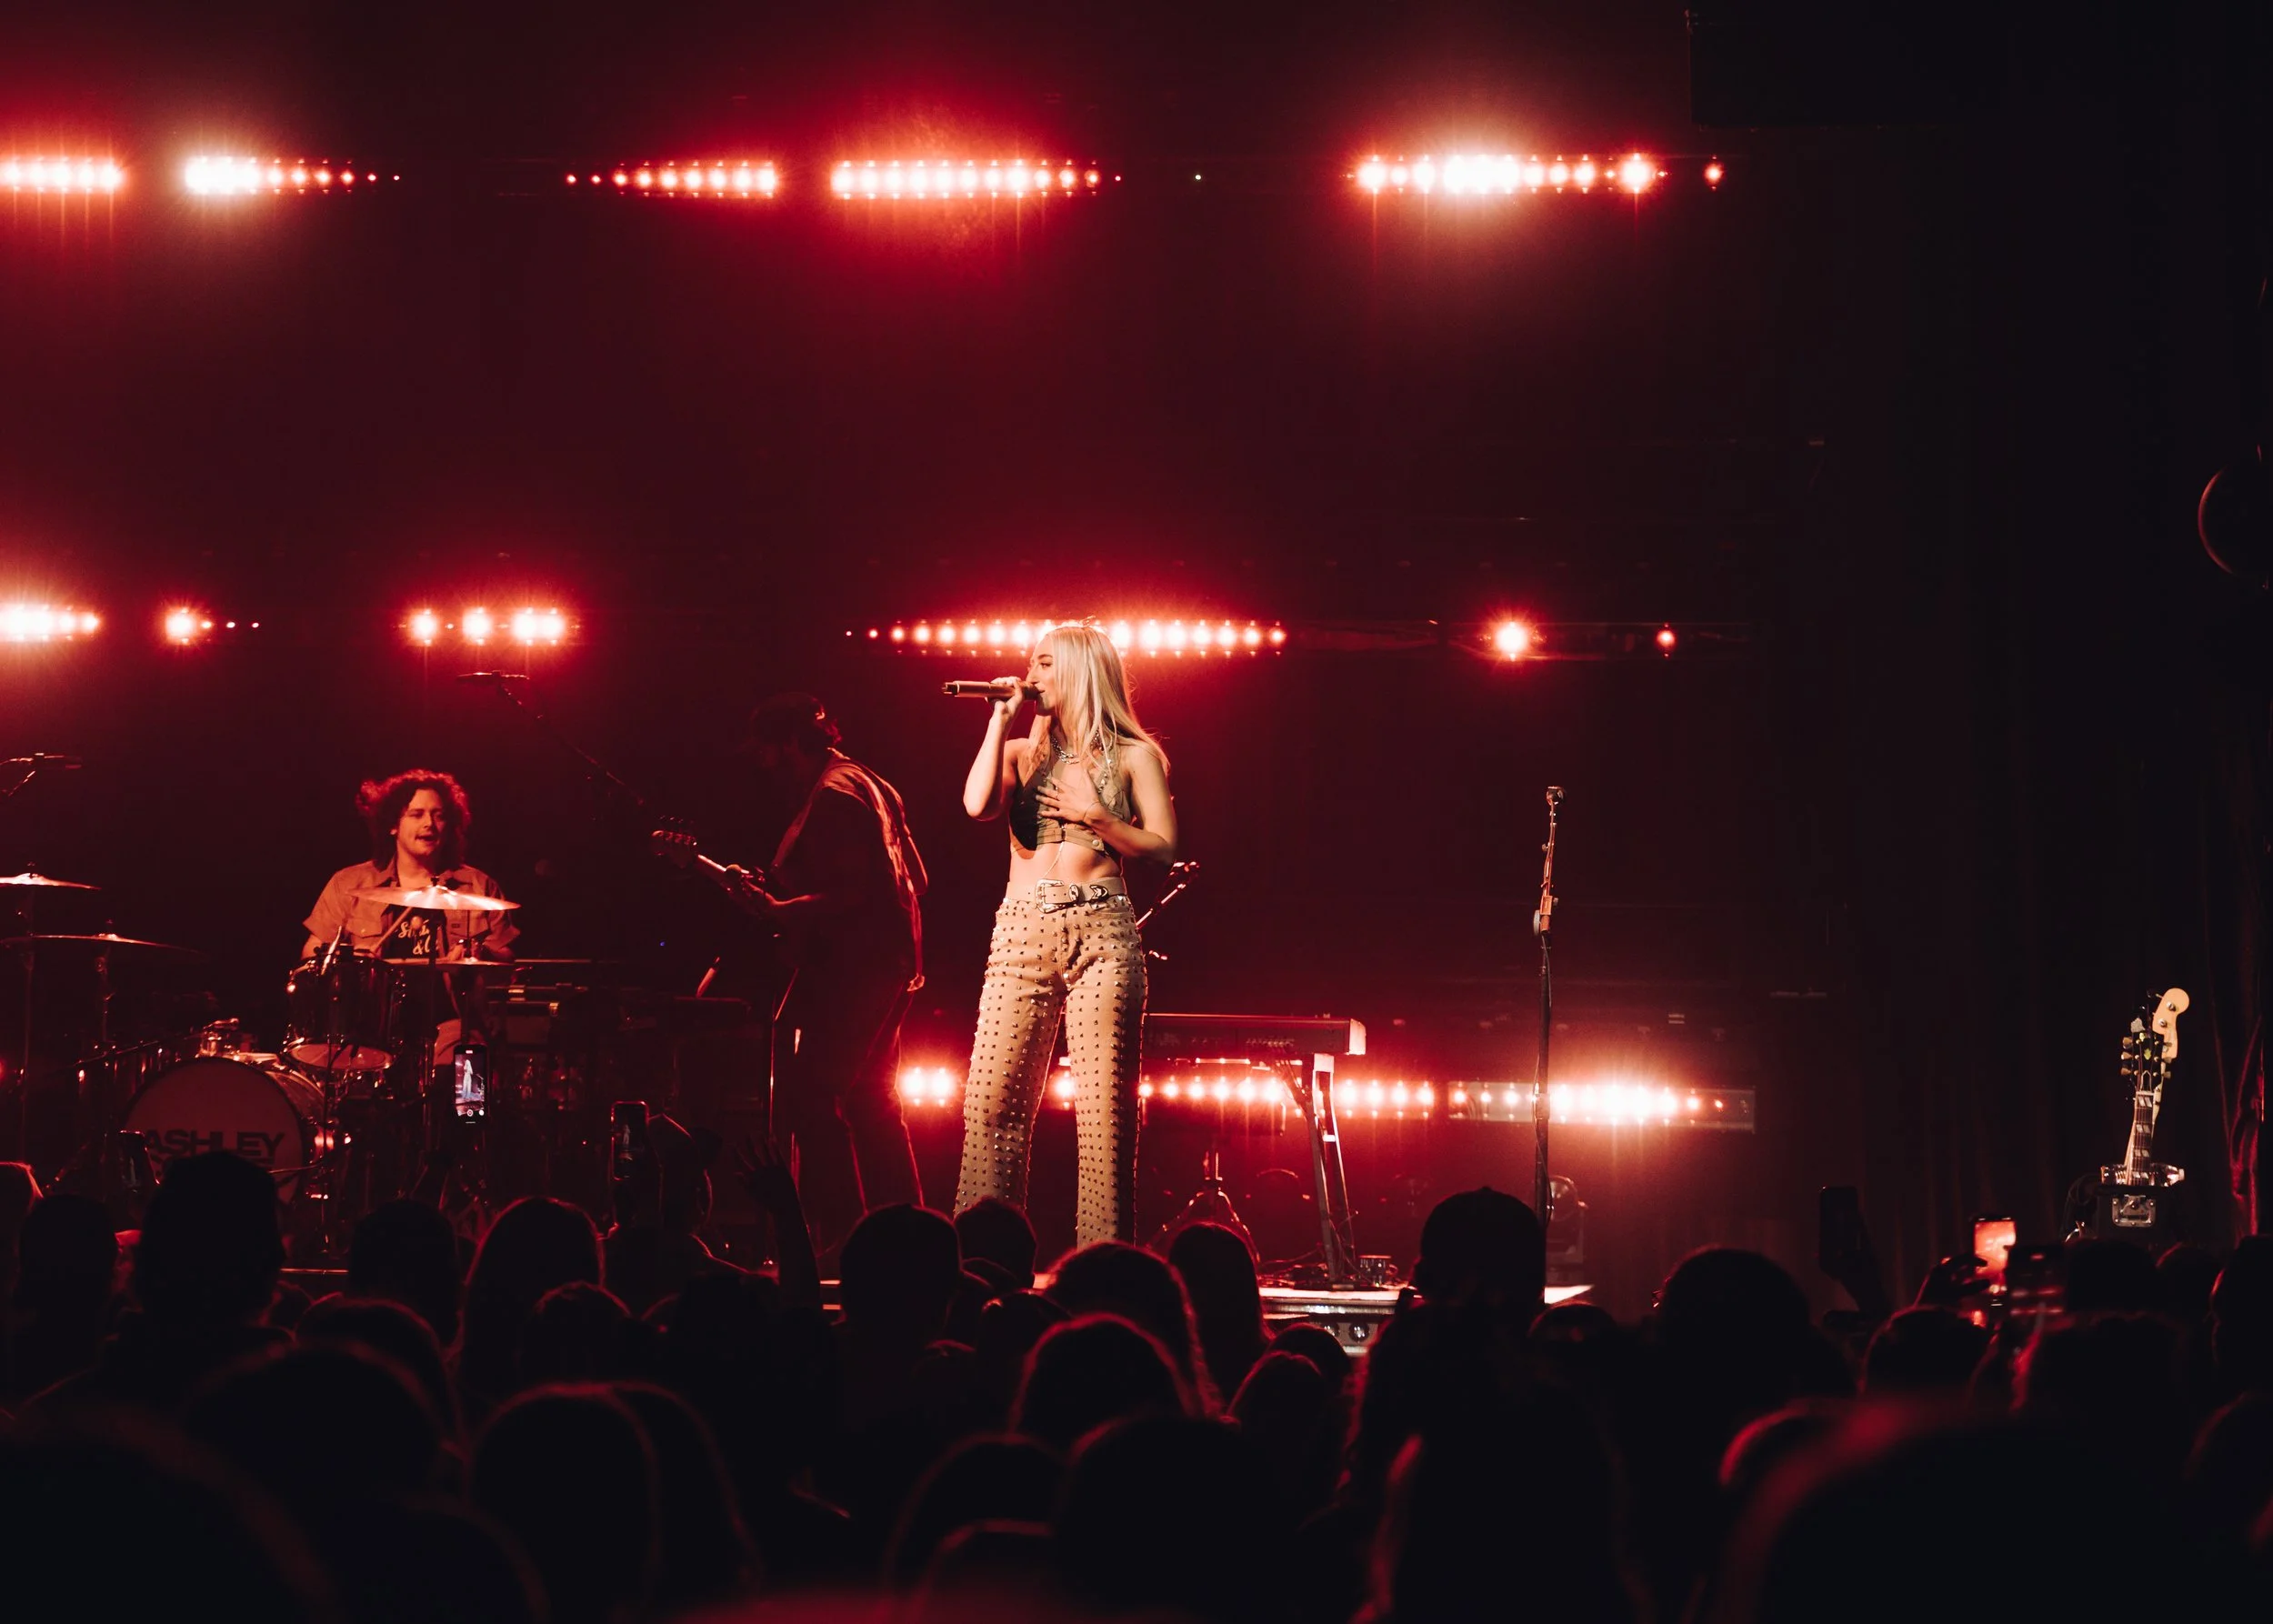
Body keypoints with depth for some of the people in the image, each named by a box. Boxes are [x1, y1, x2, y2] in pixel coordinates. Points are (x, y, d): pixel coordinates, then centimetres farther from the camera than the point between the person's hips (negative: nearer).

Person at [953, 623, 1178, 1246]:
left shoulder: (1133, 756, 10)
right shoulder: (1020, 753, 17)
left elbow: (1164, 847, 4)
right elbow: (978, 804, -3)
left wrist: (1096, 819, -7)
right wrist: (1001, 719, 2)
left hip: (1101, 931, -3)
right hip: (1022, 931, 3)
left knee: (1103, 1102, -7)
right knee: (992, 1099, -5)